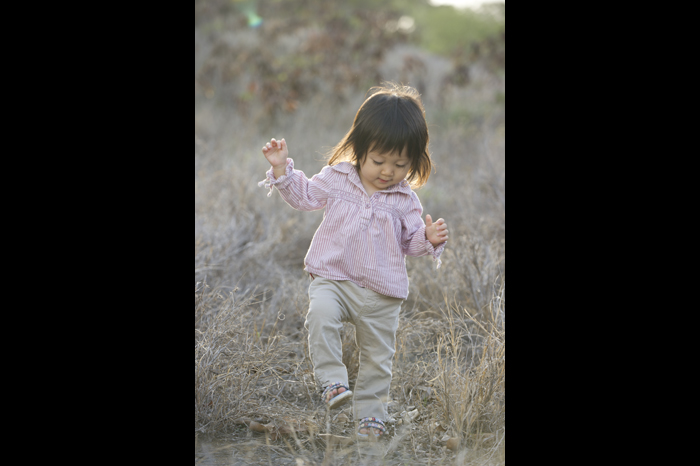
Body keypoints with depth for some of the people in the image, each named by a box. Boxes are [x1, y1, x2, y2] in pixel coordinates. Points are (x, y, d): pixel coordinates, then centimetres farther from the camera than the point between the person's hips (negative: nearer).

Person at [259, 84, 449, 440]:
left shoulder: (405, 200, -1)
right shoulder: (338, 177, -1)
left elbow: (411, 239, 7)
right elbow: (305, 195, 11)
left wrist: (429, 238, -14)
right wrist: (282, 169, 0)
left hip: (382, 293, 1)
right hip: (332, 278, -1)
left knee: (378, 356, 9)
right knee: (321, 314, -33)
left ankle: (371, 414, 27)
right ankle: (333, 381, -24)